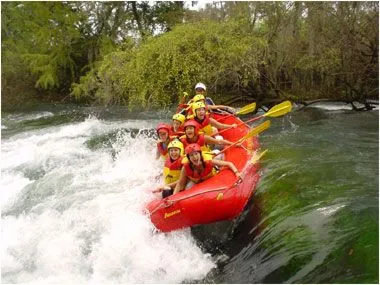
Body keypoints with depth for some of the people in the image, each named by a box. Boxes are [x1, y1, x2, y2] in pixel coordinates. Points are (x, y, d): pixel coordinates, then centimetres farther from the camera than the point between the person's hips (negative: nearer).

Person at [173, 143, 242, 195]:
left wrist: (236, 173, -43)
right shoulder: (186, 168, -31)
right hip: (194, 182, -1)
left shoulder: (209, 162, -33)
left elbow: (229, 164, -27)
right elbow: (180, 183, -24)